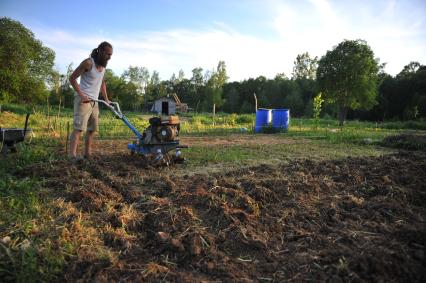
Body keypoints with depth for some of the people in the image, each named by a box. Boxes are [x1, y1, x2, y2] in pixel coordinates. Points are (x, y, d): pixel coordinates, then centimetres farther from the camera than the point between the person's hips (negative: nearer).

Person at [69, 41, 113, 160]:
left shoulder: (103, 65, 13)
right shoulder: (88, 63, -11)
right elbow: (72, 78, -11)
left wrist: (106, 99, 18)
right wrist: (81, 94, -20)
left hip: (94, 101, 9)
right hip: (83, 100, -8)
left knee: (92, 129, 10)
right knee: (79, 128, -17)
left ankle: (87, 155, 18)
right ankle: (72, 156, -22)